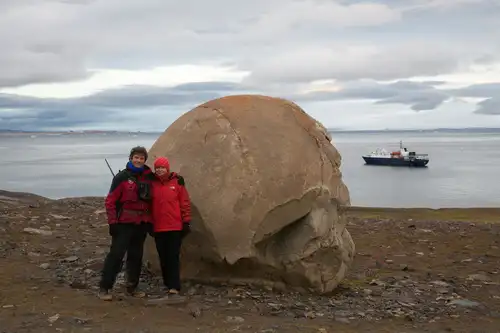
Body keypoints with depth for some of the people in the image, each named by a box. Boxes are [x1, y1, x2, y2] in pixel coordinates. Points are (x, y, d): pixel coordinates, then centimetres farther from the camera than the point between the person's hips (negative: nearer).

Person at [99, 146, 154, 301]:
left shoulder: (149, 177, 9)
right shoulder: (122, 177, -5)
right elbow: (110, 201, -7)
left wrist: (150, 222, 11)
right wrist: (112, 222, -12)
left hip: (142, 224, 5)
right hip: (124, 223, -5)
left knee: (136, 256, 11)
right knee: (116, 254, -7)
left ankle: (132, 287, 22)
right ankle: (104, 288, 0)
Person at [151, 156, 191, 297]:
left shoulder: (177, 182, -3)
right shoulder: (152, 183, 4)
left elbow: (185, 203, -1)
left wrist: (186, 222, -3)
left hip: (175, 227, -3)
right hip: (158, 228, 3)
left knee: (173, 257, -3)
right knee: (163, 257, 9)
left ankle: (174, 286, -4)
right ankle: (168, 284, 21)